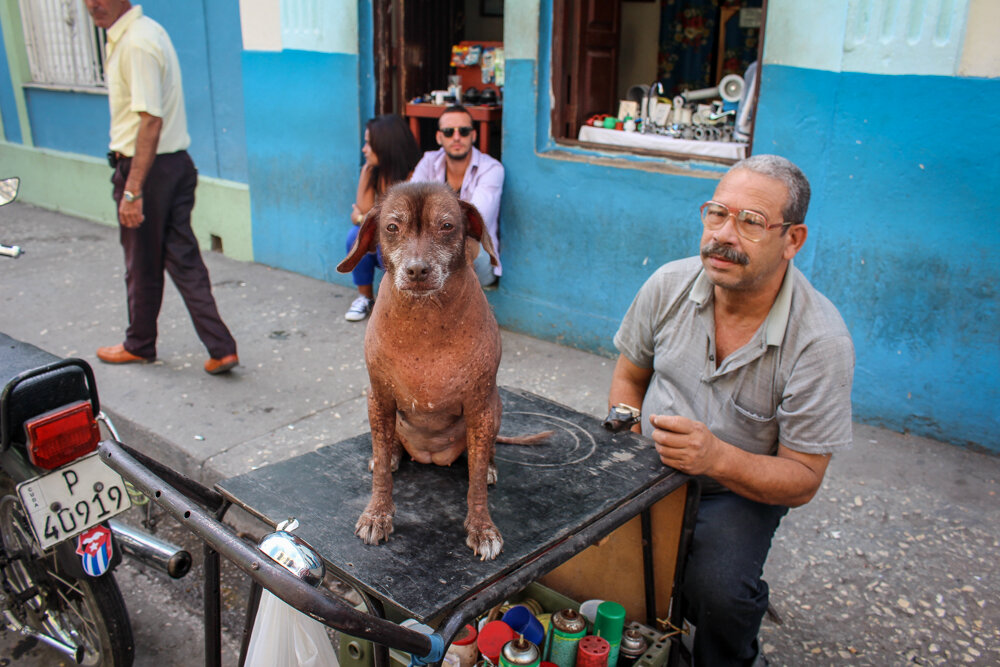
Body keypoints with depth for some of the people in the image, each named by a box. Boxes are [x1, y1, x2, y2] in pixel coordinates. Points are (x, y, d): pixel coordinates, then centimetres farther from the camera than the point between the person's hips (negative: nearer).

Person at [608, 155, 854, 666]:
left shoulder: (822, 343, -21)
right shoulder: (669, 285, -10)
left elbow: (802, 480, -16)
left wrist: (717, 458, -35)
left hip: (740, 488, -3)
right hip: (649, 469, 3)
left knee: (716, 590, -29)